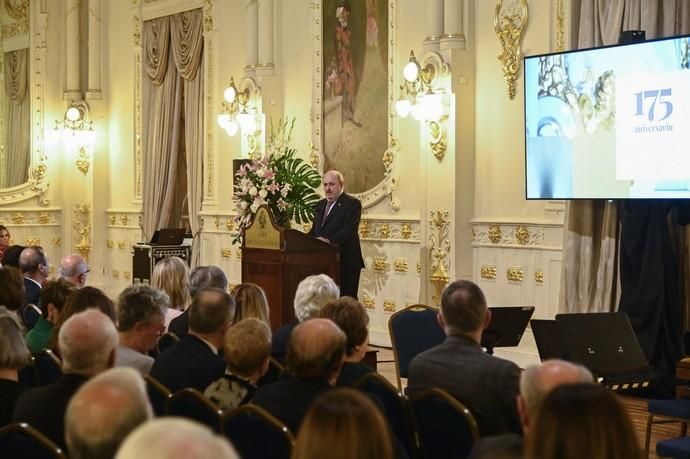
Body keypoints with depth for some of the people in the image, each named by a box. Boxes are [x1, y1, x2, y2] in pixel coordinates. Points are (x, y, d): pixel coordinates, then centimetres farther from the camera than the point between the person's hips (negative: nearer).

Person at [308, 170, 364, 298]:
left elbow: (349, 230, -18)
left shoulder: (352, 204, -6)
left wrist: (329, 240, -32)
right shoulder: (320, 205, 19)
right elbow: (314, 230, 20)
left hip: (345, 262, -7)